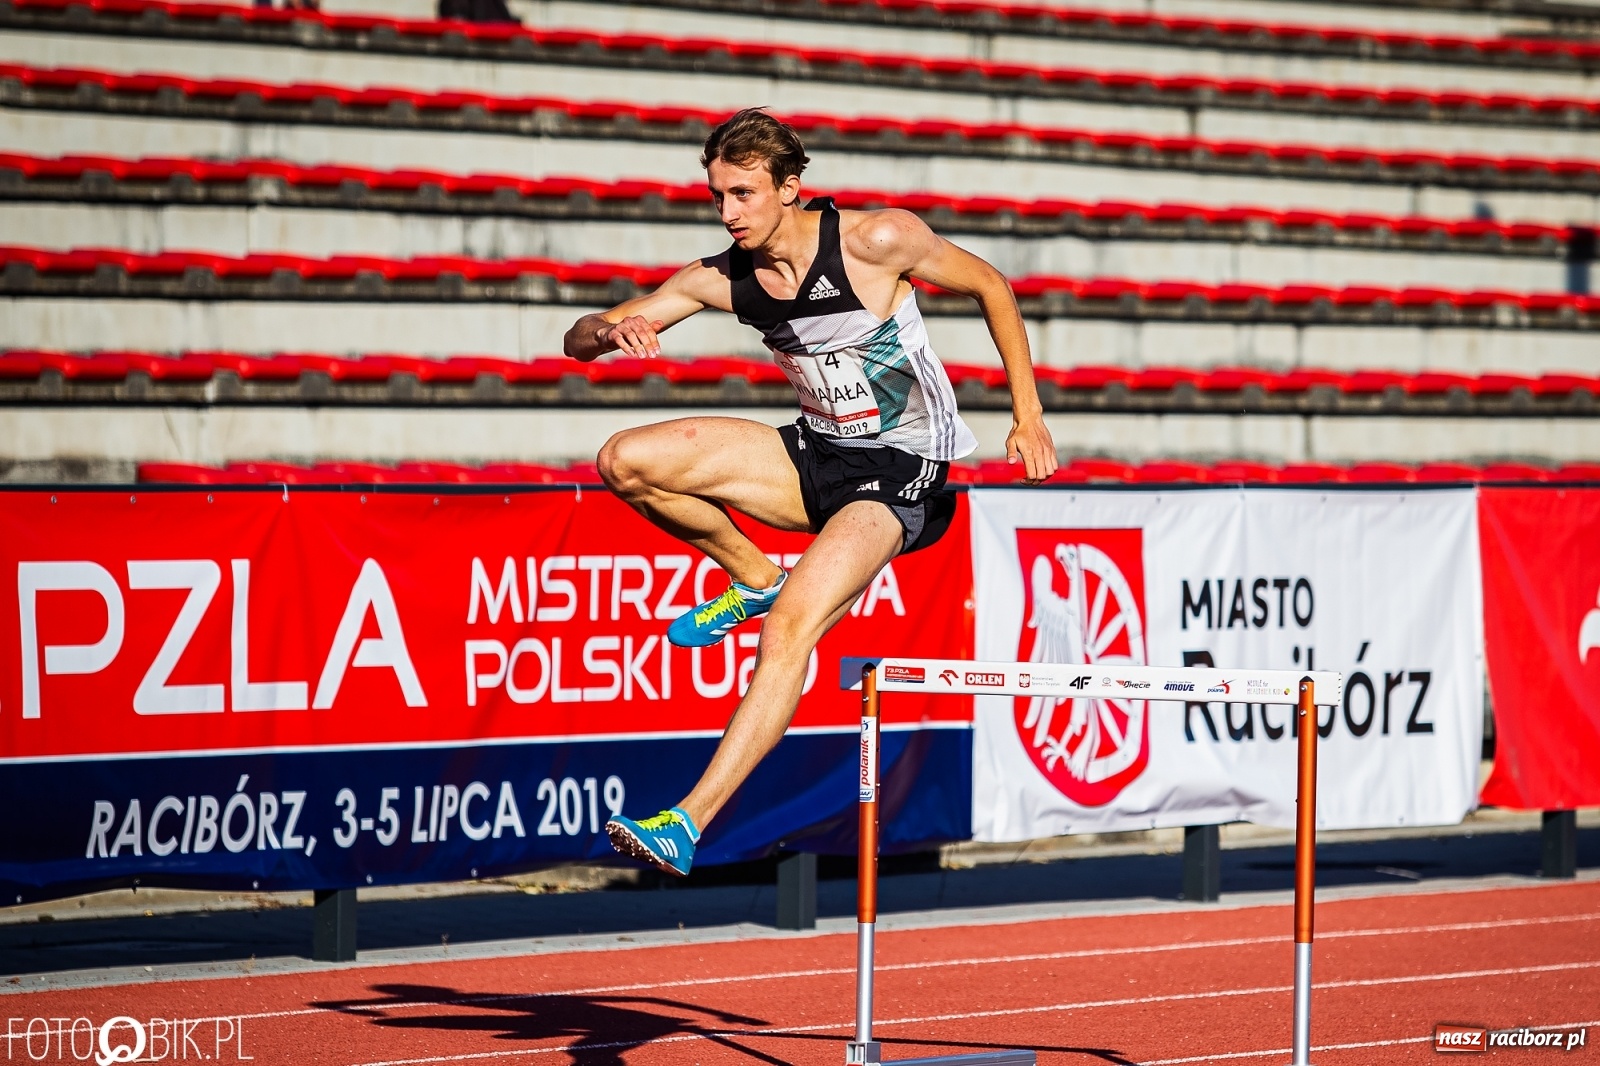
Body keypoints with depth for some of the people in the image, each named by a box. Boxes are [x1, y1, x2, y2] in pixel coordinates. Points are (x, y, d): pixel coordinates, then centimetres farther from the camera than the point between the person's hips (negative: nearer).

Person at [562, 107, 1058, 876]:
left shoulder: (876, 240, -18)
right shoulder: (721, 280, -5)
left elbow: (990, 287, -3)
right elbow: (578, 341, -3)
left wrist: (1029, 417, -5)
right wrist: (611, 330, -29)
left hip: (899, 473, -6)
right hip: (816, 455, 6)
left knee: (792, 623, -27)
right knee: (626, 462, -13)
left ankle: (688, 822, -30)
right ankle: (754, 578, 8)